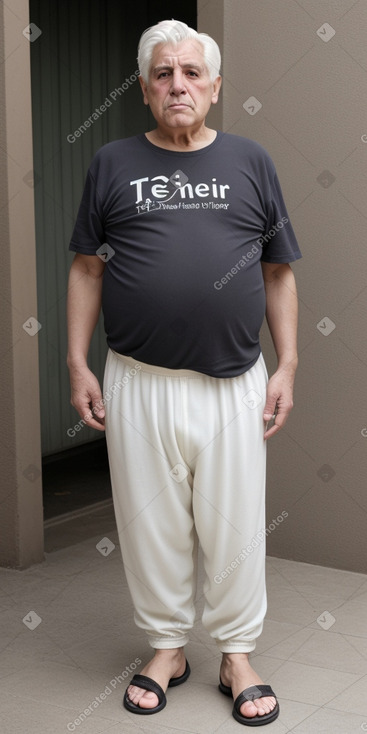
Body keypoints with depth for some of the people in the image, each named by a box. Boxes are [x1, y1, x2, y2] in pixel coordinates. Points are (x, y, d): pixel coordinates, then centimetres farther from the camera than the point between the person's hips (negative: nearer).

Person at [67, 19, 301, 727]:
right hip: (137, 383, 0)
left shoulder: (251, 162, 6)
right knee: (151, 522, 9)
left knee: (234, 524, 7)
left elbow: (279, 274, 8)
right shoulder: (113, 163, 5)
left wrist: (287, 367, 2)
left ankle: (237, 654, 24)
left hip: (234, 384, 0)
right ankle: (167, 647, 28)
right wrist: (78, 364, 1)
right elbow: (86, 270, 7)